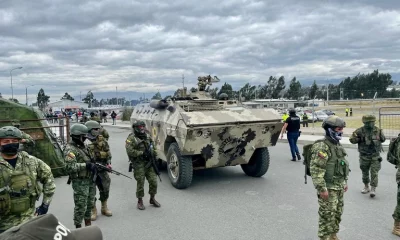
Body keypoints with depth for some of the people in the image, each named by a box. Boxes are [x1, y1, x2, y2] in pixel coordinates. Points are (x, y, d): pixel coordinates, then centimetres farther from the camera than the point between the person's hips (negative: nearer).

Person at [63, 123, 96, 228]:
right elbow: (69, 166, -28)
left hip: (89, 180, 9)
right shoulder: (70, 149, -16)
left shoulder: (82, 146, 11)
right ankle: (78, 227, 14)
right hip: (80, 182, -9)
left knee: (90, 204, 19)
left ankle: (88, 224, 34)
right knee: (81, 206, -1)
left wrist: (93, 165, 8)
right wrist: (86, 165, -30)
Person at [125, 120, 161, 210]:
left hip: (149, 163, 5)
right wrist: (142, 153, -18)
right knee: (140, 183, 1)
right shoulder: (131, 138, -7)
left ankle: (152, 199, 24)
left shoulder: (147, 137, 13)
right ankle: (140, 201, 20)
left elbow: (153, 149, 22)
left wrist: (153, 153, 1)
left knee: (153, 181, 4)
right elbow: (130, 151, -18)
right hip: (138, 164, -5)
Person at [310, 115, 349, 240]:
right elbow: (316, 170, -25)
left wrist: (345, 182, 21)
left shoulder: (337, 145, 9)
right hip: (328, 189, -9)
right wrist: (322, 189, -24)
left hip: (339, 187, 9)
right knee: (327, 215, 1)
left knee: (337, 214, 19)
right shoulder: (322, 147, -21)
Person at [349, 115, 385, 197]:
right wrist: (359, 139, -22)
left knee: (374, 172, -5)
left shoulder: (378, 130, -1)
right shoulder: (360, 131, -8)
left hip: (375, 156, 0)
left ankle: (373, 189, 0)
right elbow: (352, 140, -5)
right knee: (365, 172, 13)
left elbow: (383, 139, 15)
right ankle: (366, 187, 30)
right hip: (364, 156, 0)